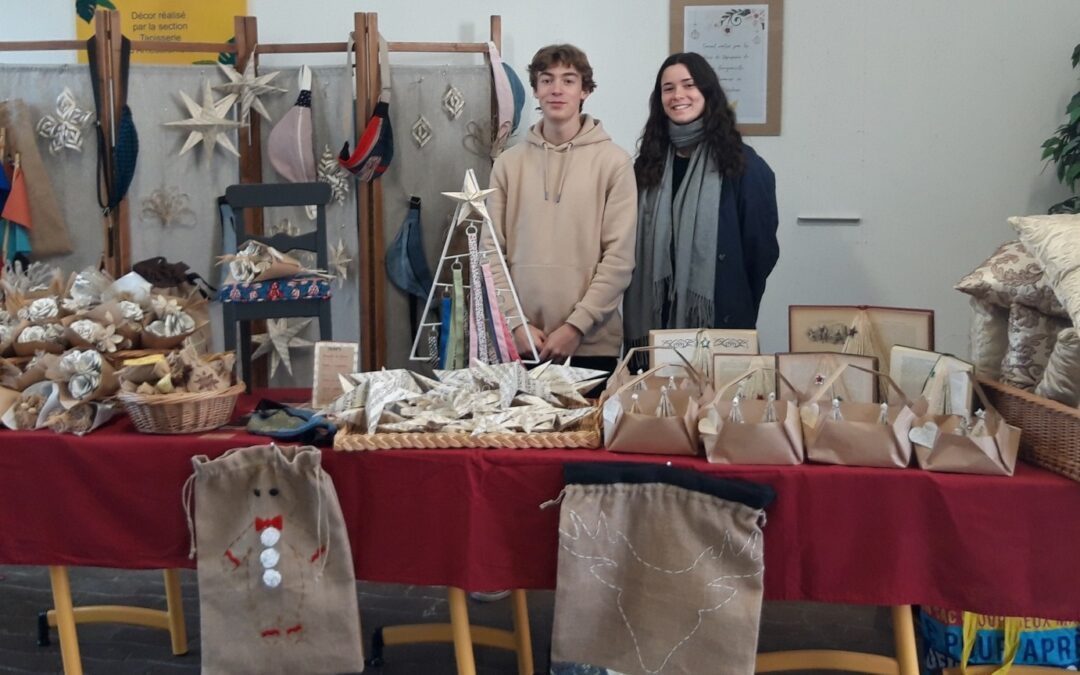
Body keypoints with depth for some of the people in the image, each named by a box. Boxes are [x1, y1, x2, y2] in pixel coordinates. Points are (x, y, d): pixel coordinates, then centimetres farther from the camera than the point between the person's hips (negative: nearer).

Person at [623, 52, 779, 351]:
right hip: (653, 320, 4)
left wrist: (738, 311, -1)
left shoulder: (744, 164, -5)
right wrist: (635, 323, 4)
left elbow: (761, 248, -4)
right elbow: (634, 246, 10)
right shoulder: (649, 164, 8)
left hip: (721, 324, -3)